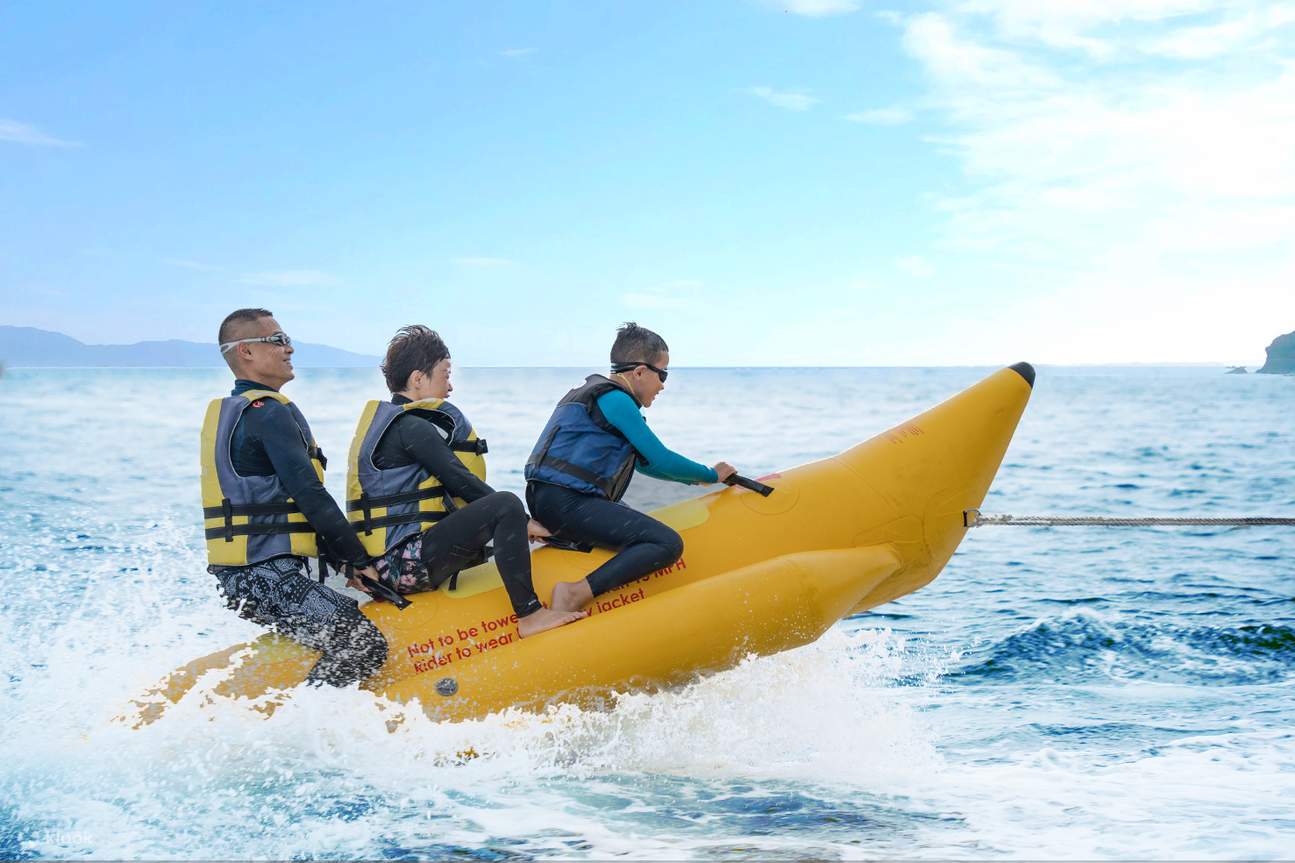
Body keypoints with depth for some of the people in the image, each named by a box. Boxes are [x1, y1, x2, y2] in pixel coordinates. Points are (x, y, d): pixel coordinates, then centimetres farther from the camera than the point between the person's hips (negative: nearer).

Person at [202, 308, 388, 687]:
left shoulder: (223, 413, 20)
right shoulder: (267, 411, -11)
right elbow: (309, 495, -17)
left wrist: (340, 558, 18)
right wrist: (360, 560, -10)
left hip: (235, 575, 11)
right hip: (267, 574, -11)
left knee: (351, 616, 22)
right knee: (364, 644, -21)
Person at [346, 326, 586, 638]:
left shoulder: (385, 419, 20)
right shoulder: (412, 427, -11)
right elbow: (460, 481, -15)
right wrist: (523, 521, -8)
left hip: (389, 565, 11)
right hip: (408, 562, -11)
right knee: (506, 506, -22)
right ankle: (529, 616, -27)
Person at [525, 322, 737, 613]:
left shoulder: (596, 392, 23)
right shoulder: (614, 400, -9)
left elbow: (645, 462, 31)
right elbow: (662, 460, -8)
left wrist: (696, 477, 28)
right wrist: (712, 475, 7)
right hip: (565, 503, -11)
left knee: (650, 529, 28)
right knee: (668, 543, -22)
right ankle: (575, 595, -31)